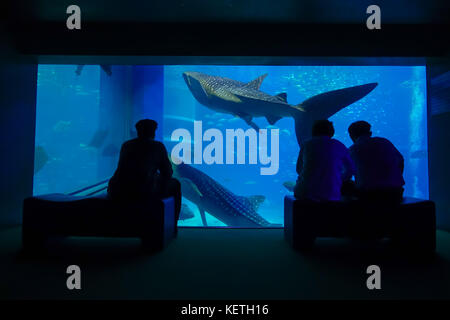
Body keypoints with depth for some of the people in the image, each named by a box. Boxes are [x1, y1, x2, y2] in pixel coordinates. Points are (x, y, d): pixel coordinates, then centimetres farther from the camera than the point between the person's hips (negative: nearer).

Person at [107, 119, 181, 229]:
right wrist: (158, 176, 33)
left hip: (117, 192, 5)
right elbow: (168, 173, 9)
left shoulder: (126, 145, 19)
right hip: (144, 192, -5)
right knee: (175, 185, 22)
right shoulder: (158, 146, 6)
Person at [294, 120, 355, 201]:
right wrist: (339, 179, 34)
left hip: (305, 194, 2)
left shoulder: (306, 145, 8)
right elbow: (351, 169, 16)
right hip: (330, 195, -1)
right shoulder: (339, 146, 6)